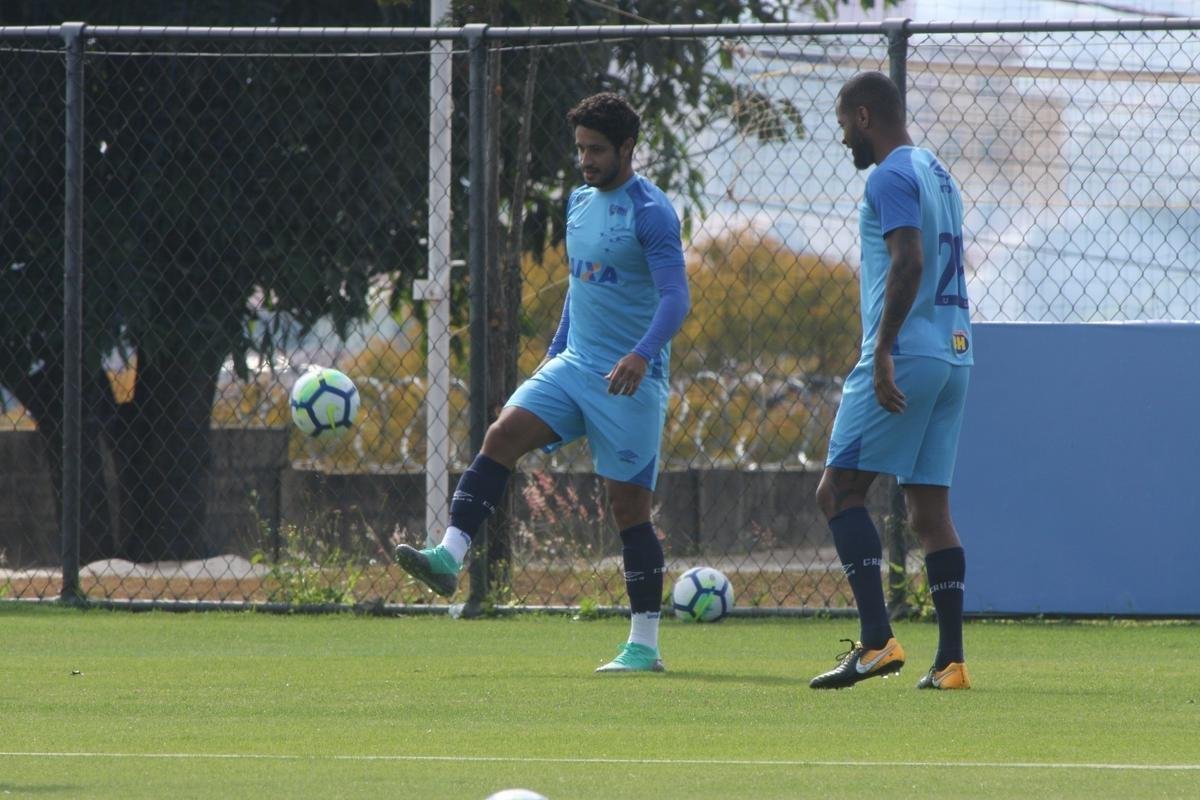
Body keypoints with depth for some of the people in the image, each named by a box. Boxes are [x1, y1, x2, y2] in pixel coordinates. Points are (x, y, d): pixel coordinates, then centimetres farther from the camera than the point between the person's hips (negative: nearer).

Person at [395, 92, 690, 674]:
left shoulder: (649, 211, -11)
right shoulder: (579, 202, 13)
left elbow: (675, 298, -20)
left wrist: (642, 354, -35)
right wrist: (556, 350, 25)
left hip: (629, 381, -7)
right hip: (573, 364, 7)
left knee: (629, 506, -4)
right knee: (503, 435, -16)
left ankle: (644, 645, 3)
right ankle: (450, 555, -25)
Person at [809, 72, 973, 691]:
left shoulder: (891, 178, -8)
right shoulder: (937, 175, 21)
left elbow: (909, 264, -20)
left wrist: (883, 352, -24)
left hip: (905, 355, -9)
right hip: (954, 355, 9)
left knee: (839, 490, -7)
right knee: (929, 507, 8)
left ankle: (876, 640, -18)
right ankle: (950, 660, 1)